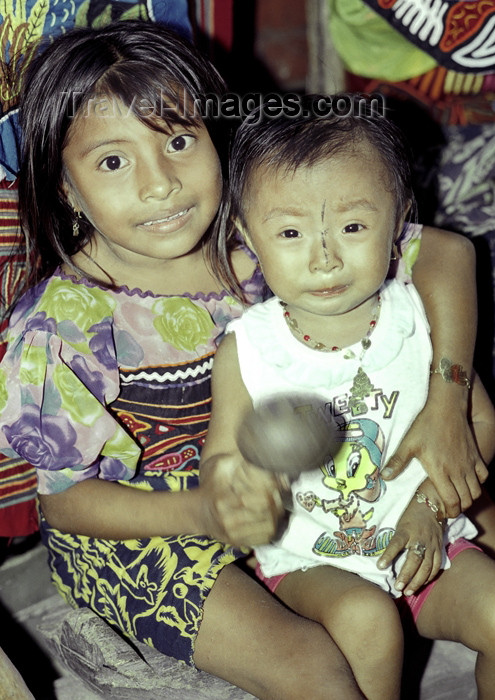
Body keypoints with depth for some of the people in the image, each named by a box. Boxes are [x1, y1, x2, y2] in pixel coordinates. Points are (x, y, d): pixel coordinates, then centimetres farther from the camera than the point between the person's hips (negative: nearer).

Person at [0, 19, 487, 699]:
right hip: (133, 530, -4)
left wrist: (446, 407, -20)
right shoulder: (63, 321, -23)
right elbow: (66, 495, -15)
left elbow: (446, 250, -10)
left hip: (278, 490, 5)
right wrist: (203, 512, -32)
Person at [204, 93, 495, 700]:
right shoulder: (244, 349, -13)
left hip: (423, 542, 2)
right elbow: (220, 454, -5)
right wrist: (239, 476, -29)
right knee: (364, 619, -28)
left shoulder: (421, 323, -9)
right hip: (308, 560, -2)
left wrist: (432, 503, -12)